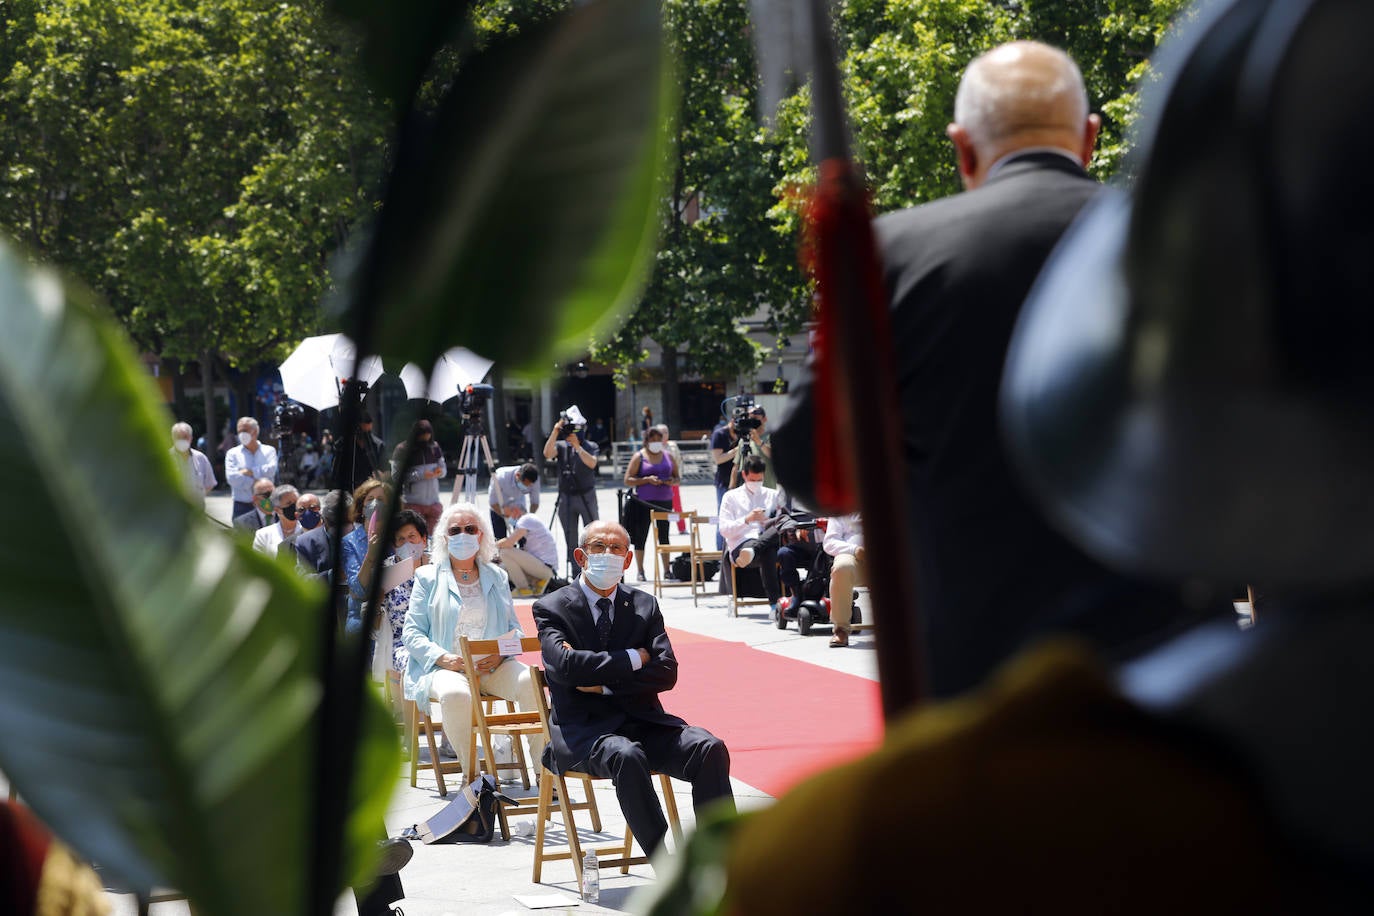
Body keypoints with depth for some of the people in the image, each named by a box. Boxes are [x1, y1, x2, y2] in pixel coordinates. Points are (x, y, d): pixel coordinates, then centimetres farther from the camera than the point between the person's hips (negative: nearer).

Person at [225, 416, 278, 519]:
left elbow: (271, 470, -9)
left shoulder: (269, 451, 9)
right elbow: (232, 478, -7)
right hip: (242, 506, 0)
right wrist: (254, 484, -13)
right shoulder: (232, 454, 8)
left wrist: (249, 472, -7)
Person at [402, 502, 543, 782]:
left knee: (531, 682, -29)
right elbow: (411, 632, 4)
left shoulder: (497, 577, 21)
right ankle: (471, 774, -27)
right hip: (447, 668, -3)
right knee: (455, 694, -39)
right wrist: (443, 657, -15)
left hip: (493, 667, 3)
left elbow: (514, 629, 17)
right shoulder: (428, 578, 12)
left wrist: (500, 655, -7)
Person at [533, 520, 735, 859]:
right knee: (626, 755, -37)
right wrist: (634, 659, -7)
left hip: (642, 721, 4)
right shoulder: (552, 608, 4)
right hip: (583, 729, -4)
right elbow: (566, 665, -15)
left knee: (709, 748, -23)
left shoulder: (644, 606, 14)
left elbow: (667, 672, 1)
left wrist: (603, 683, -11)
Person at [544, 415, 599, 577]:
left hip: (586, 497, -3)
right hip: (566, 498, 3)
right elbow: (547, 454, -13)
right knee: (571, 539, 5)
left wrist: (577, 446, -22)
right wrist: (555, 433, -20)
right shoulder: (561, 446, 6)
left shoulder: (591, 446, 0)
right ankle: (576, 574, 11)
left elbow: (591, 463, -17)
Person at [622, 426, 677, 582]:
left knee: (664, 536, 7)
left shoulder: (667, 455, 12)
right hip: (643, 503, -3)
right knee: (641, 536, -1)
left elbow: (677, 477, 18)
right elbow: (627, 480, -4)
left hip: (664, 502, 3)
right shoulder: (639, 457, 0)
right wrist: (647, 480, -16)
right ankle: (640, 571, 5)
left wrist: (672, 481, -6)